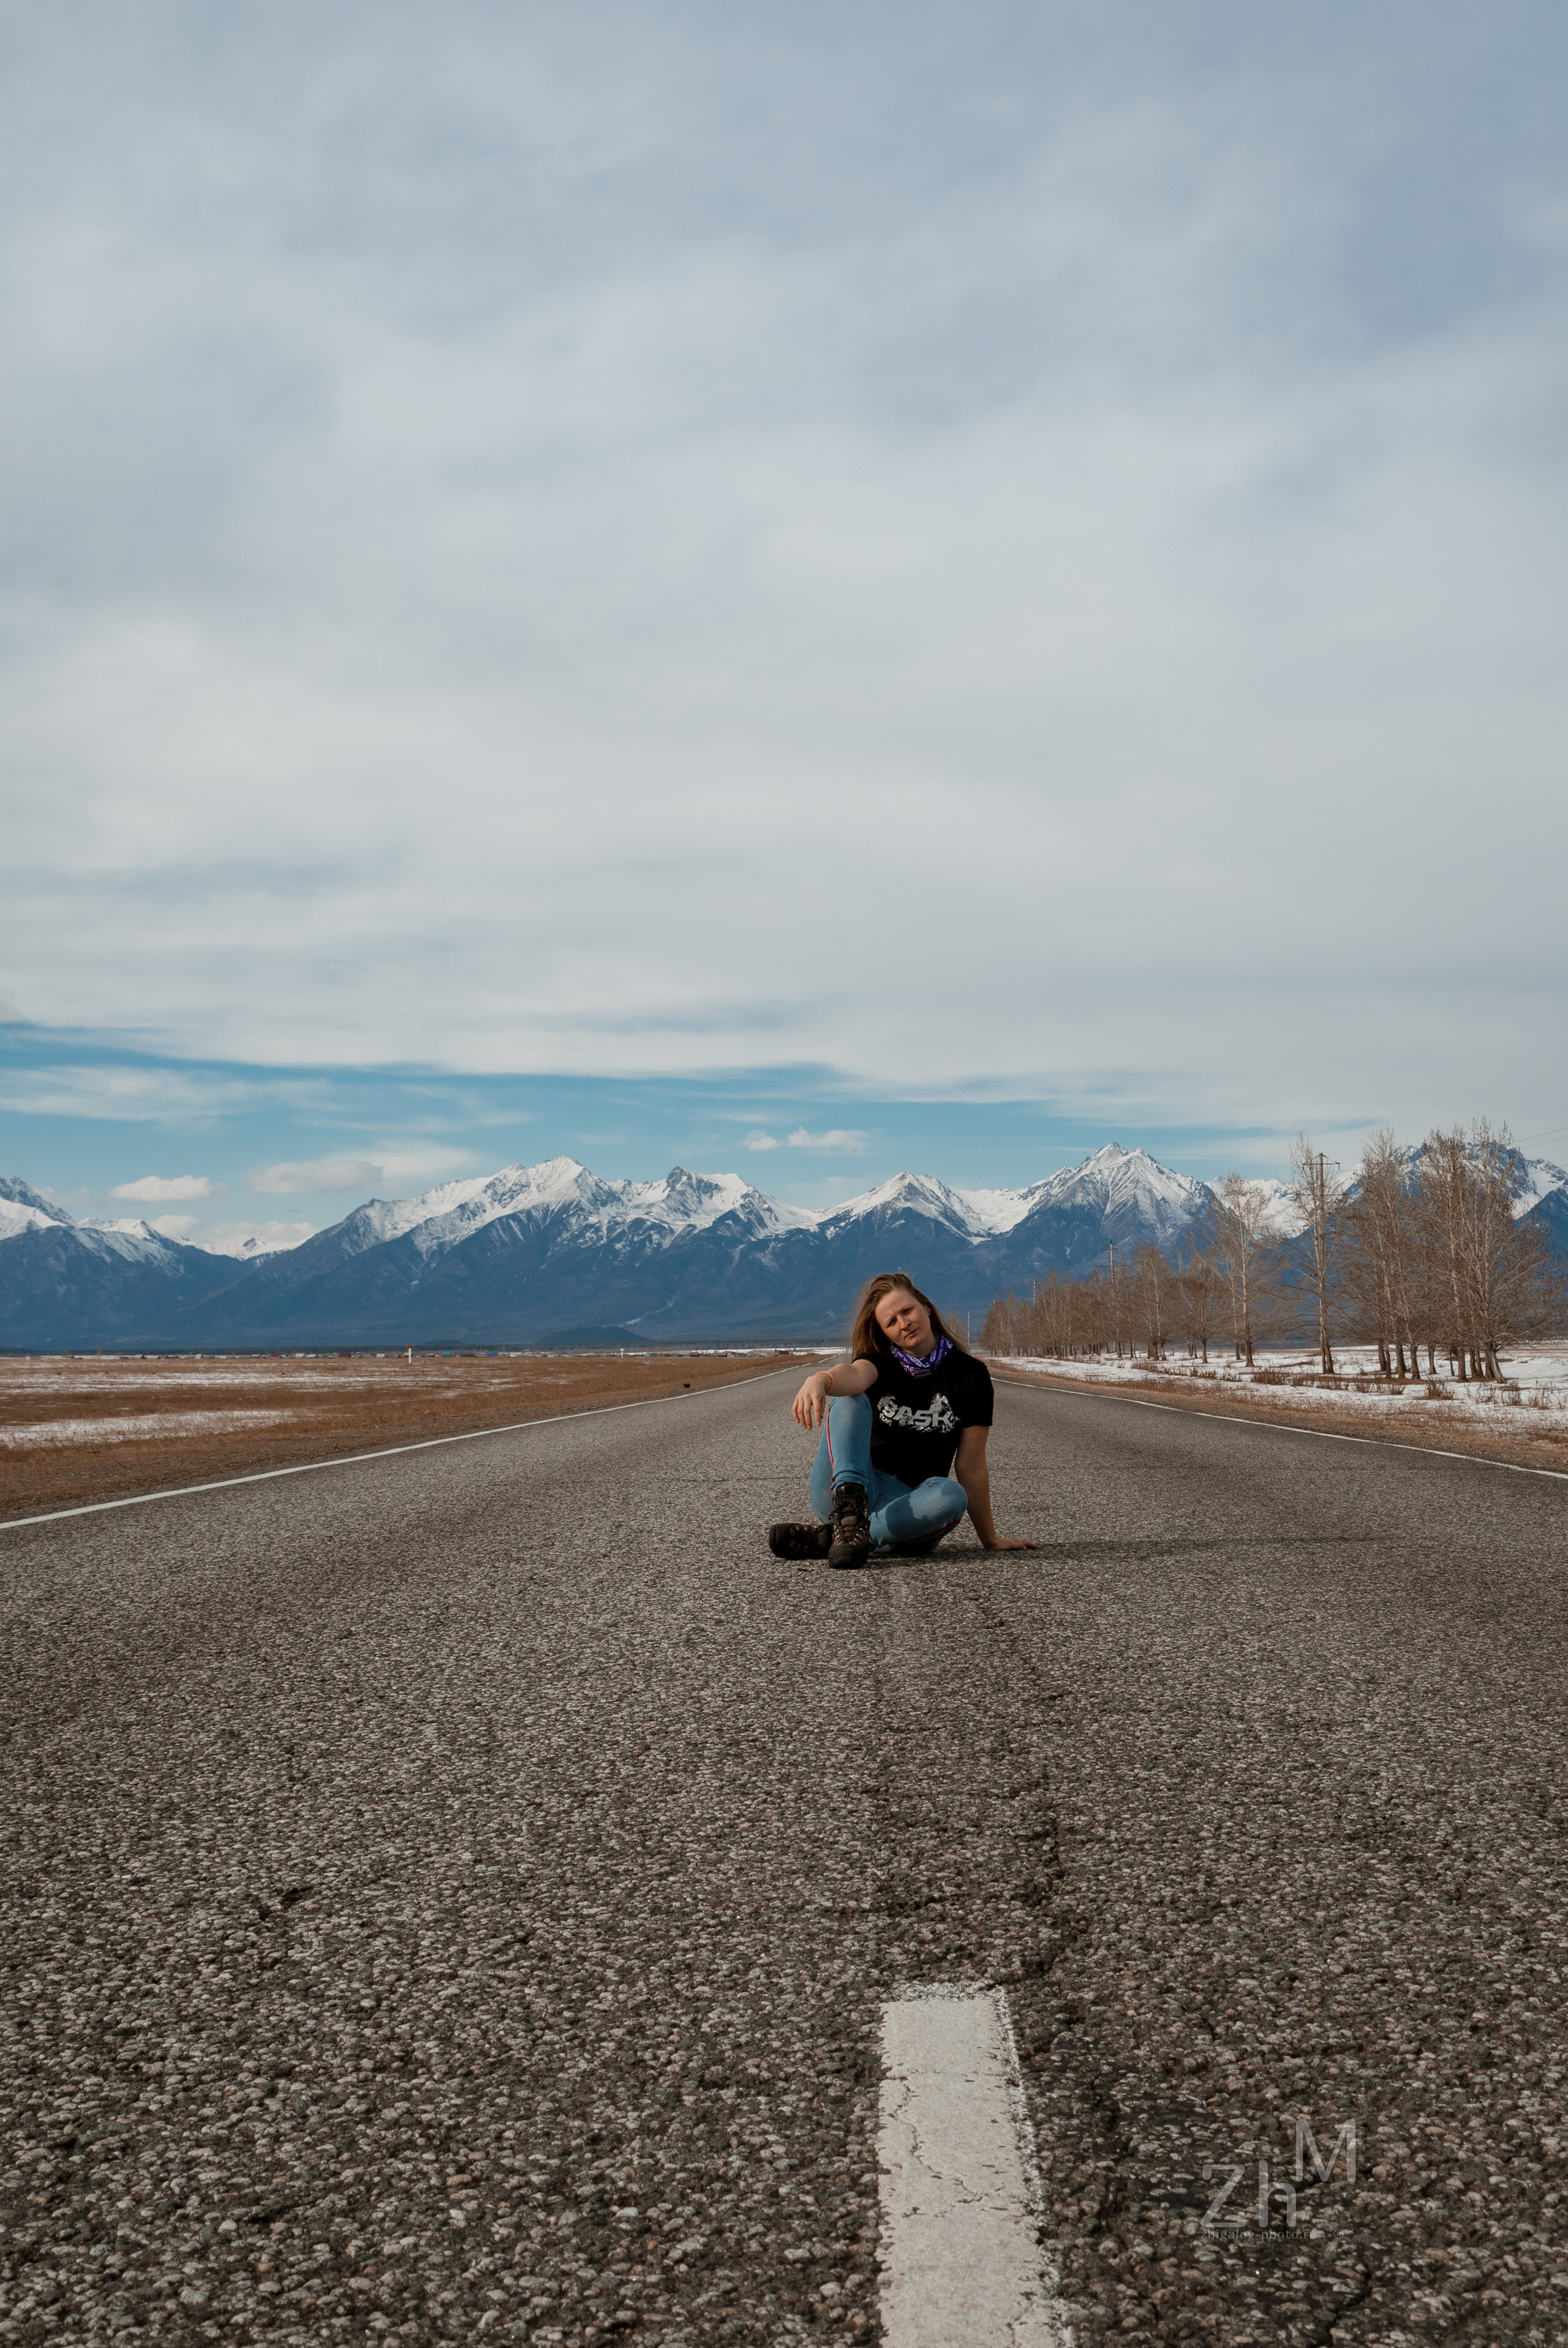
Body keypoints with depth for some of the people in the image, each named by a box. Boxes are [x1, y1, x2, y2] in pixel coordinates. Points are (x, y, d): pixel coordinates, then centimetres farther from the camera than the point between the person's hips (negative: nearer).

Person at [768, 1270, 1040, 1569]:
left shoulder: (970, 1376, 2)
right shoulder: (881, 1363, 3)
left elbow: (971, 1467, 2)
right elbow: (854, 1374, -25)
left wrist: (991, 1539, 3)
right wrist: (821, 1379, -48)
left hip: (911, 1502, 0)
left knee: (952, 1496, -35)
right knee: (848, 1400, -21)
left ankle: (827, 1538, -33)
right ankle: (850, 1506, -44)